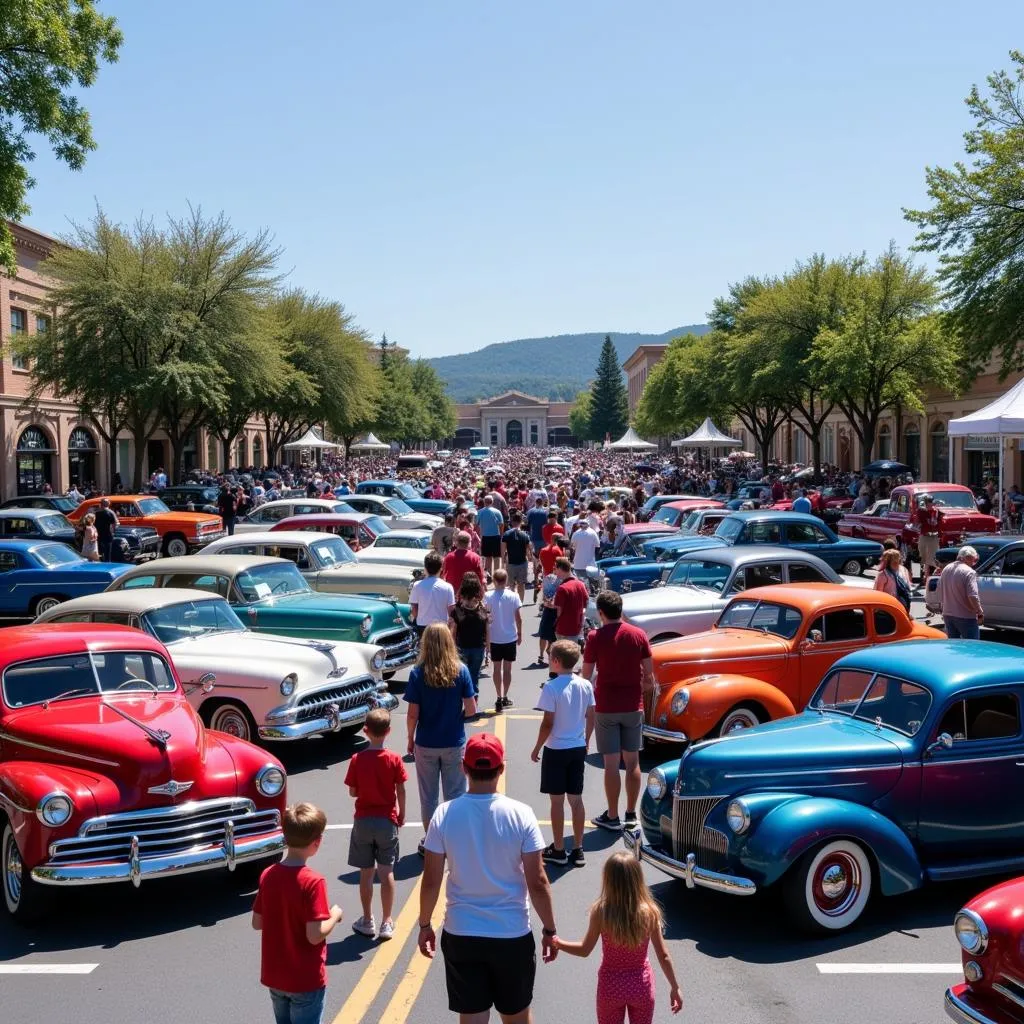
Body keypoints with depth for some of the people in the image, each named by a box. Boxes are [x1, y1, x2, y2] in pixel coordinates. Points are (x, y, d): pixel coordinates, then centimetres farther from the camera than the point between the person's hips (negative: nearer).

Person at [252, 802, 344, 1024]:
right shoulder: (312, 882, -23)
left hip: (273, 976, 6)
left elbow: (257, 922, 4)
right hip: (306, 980, -6)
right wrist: (334, 916, -7)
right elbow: (315, 935, -24)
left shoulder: (268, 875, -5)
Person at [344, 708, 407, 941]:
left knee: (366, 873, 9)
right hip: (387, 821, 0)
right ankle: (386, 923, 11)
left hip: (363, 821, 0)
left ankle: (367, 921, 18)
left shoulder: (357, 760, -10)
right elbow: (401, 791, -5)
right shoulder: (394, 759, -10)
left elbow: (352, 792, -4)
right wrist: (401, 815, 10)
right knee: (387, 872, 7)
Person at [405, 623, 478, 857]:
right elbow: (471, 709, -9)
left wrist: (410, 739, 5)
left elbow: (413, 714, -11)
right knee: (455, 795, 13)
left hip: (426, 744, 0)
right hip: (455, 743, 0)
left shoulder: (418, 674, -13)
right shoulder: (461, 671, -10)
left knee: (428, 796, 14)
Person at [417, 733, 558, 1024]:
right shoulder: (520, 815, -13)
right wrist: (549, 929, 3)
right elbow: (537, 882, -10)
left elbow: (431, 881, -5)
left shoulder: (445, 814, -11)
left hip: (461, 935, 1)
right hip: (513, 935, 0)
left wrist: (424, 925, 9)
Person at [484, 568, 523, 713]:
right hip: (510, 637, 1)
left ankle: (499, 698, 0)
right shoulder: (513, 596, -8)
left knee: (497, 668, 7)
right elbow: (519, 618, -5)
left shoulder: (488, 597, -10)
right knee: (507, 668, 12)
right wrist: (520, 633, 9)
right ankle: (504, 697, 19)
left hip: (495, 638, -1)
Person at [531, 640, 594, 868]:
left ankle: (558, 850, 12)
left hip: (556, 750, -5)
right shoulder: (585, 685, -1)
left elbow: (547, 723, -16)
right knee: (576, 799, 11)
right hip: (578, 749, 5)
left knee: (557, 800, 5)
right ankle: (578, 850, 16)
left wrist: (537, 748, -3)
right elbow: (591, 718, 6)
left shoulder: (552, 687, -17)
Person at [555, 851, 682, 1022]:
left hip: (611, 985, 0)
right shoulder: (649, 912, -18)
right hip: (641, 984, 0)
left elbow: (585, 950, -8)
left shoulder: (600, 912, -20)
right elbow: (663, 956, -11)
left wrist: (557, 943, 8)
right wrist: (675, 987, 3)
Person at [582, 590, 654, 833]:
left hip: (606, 707, -3)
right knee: (632, 761, 11)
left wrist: (591, 694, 12)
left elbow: (586, 675, -6)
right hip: (633, 706, 3)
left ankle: (612, 817, 9)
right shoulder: (639, 635, -1)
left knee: (611, 763, 2)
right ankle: (631, 814, 18)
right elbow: (649, 675, 2)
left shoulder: (596, 637, -10)